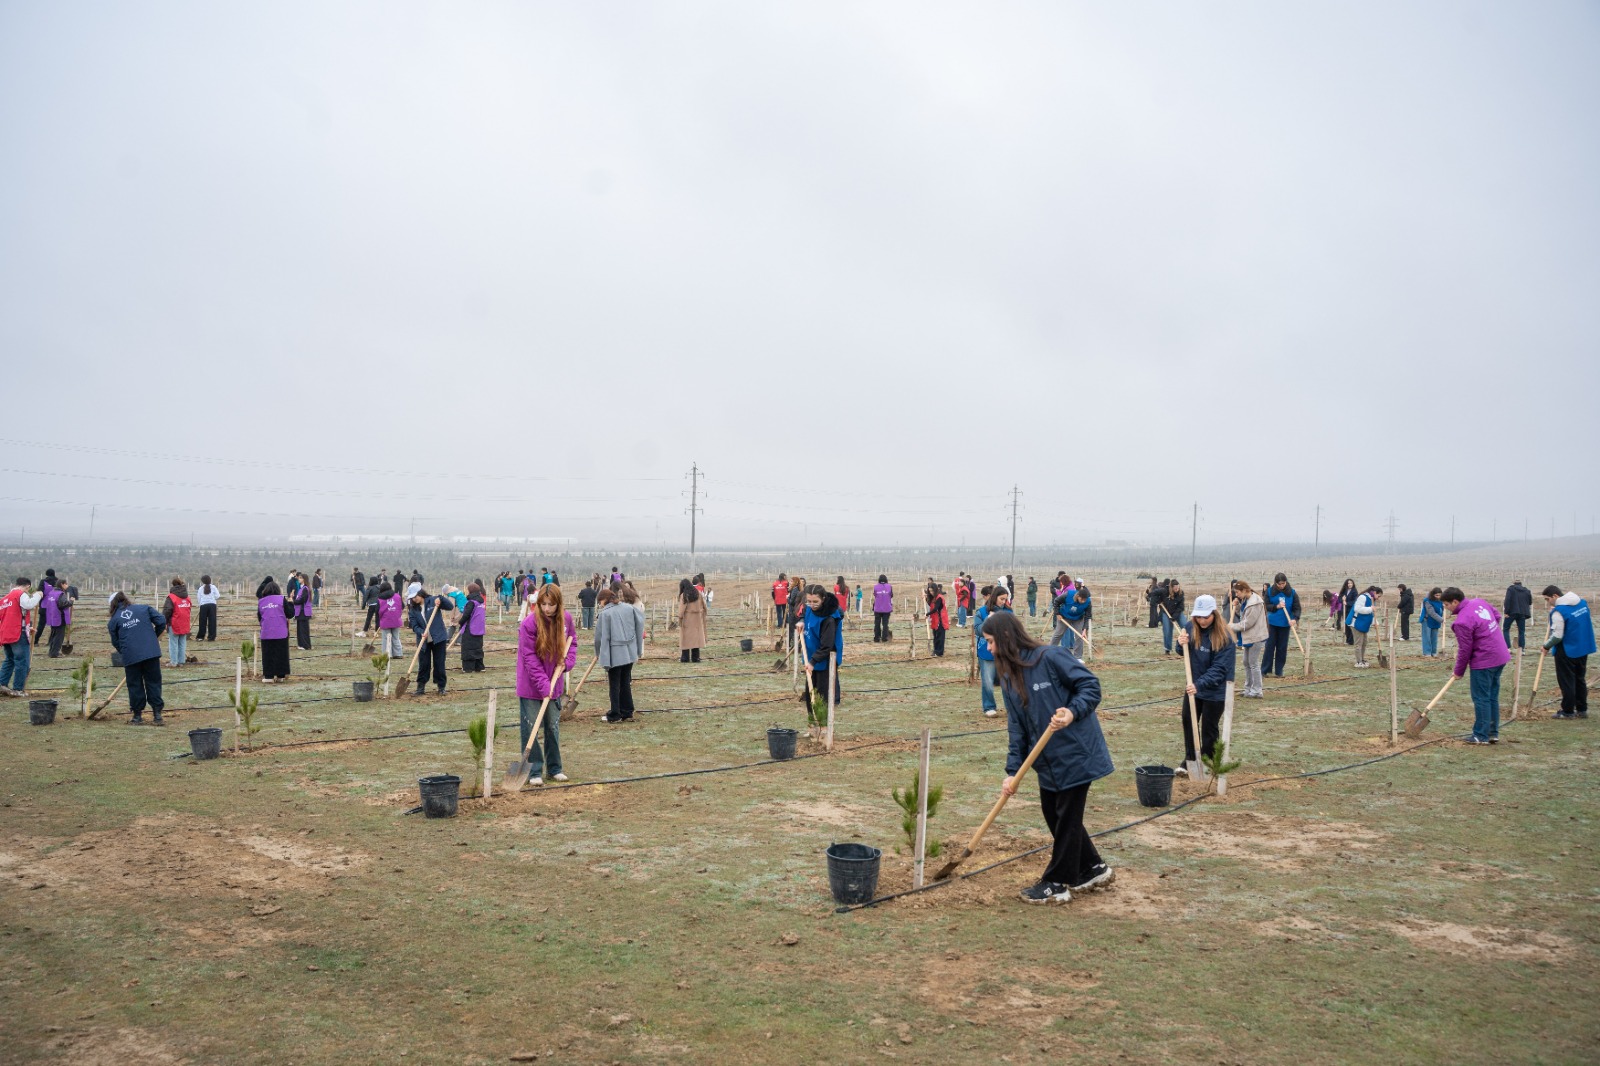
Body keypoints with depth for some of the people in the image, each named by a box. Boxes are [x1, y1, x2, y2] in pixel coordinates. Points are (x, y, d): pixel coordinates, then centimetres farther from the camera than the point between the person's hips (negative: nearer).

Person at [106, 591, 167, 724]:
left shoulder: (113, 620, 12)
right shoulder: (144, 608, 11)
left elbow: (116, 643, 15)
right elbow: (161, 621, 3)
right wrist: (155, 636, 19)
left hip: (130, 656, -1)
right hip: (151, 652, 1)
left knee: (135, 685, 12)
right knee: (153, 682, 9)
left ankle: (137, 715, 17)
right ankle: (157, 714, 7)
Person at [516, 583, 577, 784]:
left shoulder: (565, 619, -5)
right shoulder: (529, 623, -20)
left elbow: (572, 642, 12)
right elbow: (529, 658, -19)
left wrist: (568, 662, -8)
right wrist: (544, 685, -22)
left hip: (554, 683, 5)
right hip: (531, 685, -5)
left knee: (554, 727, 14)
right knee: (530, 728, 0)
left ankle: (555, 768, 26)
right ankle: (534, 771, 10)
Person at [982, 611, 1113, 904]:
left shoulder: (1050, 658, -18)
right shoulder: (1008, 678, 5)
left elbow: (1090, 685, -16)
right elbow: (1016, 726, 4)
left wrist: (1072, 712, -33)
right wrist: (1013, 770, -3)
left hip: (1076, 753, -8)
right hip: (1047, 760, 8)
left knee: (1066, 817, 3)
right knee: (1053, 814, 15)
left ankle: (1057, 883, 14)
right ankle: (1092, 869, 32)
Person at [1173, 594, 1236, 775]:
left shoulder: (1224, 638, -24)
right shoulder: (1190, 628, -7)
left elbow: (1219, 669, -26)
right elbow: (1183, 652, 8)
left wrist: (1200, 684, -37)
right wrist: (1182, 644, -16)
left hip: (1215, 690, -6)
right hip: (1193, 686, 6)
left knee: (1209, 728, 8)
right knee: (1188, 721, 16)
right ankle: (1190, 760, 31)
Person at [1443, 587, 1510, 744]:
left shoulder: (1462, 622, -21)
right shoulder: (1479, 602, 3)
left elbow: (1464, 650, -14)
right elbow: (1497, 616, 20)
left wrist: (1459, 671, -1)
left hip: (1483, 662, -9)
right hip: (1500, 656, 9)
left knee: (1481, 698, 0)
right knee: (1493, 697, 15)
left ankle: (1481, 736, 6)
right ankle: (1493, 733, 22)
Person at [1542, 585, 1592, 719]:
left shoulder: (1558, 611, -22)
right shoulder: (1582, 602, 3)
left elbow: (1557, 636, -22)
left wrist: (1547, 645, -4)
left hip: (1567, 651, -8)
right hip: (1584, 648, 8)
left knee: (1566, 681, 4)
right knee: (1580, 679, 17)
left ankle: (1568, 711, 10)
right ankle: (1582, 709, 23)